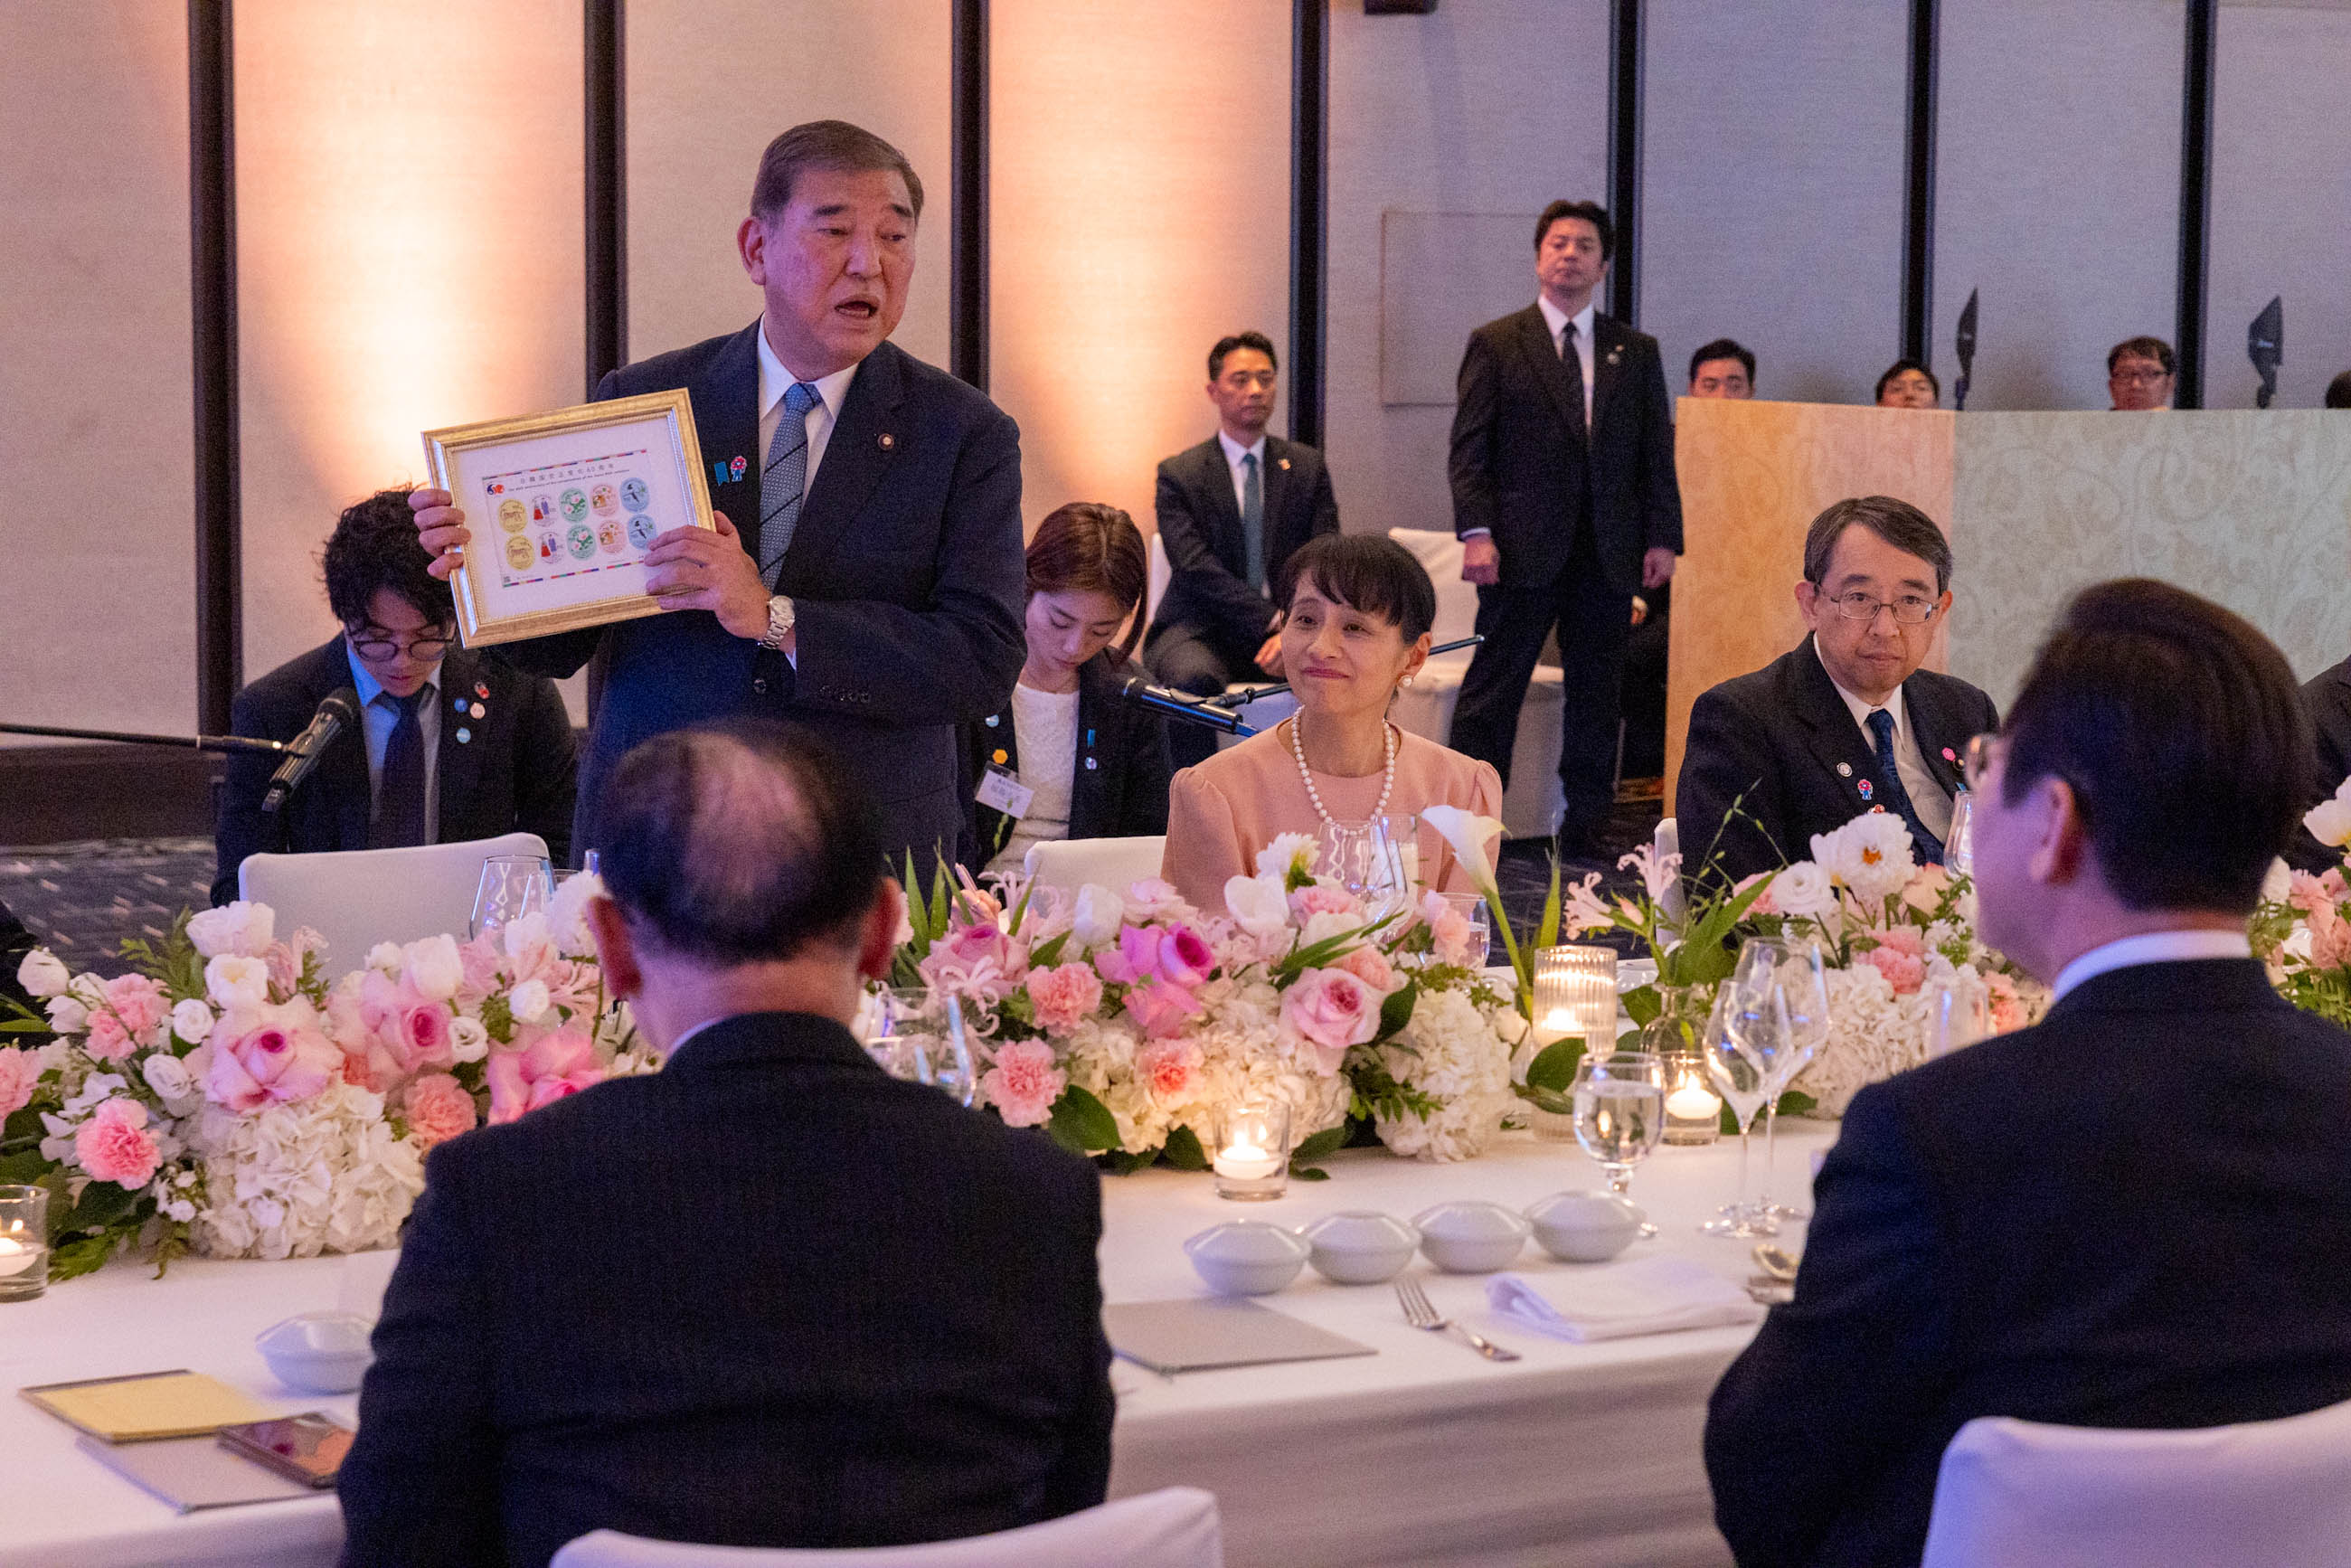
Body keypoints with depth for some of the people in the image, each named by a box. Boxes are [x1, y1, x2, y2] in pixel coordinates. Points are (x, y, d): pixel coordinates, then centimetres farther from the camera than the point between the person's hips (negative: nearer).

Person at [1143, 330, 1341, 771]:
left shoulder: (1307, 467, 12)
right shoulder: (1179, 475, 3)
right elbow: (1198, 569, -10)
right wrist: (1272, 621, -23)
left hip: (1290, 633, 2)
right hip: (1204, 631, -2)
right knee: (1192, 679, -37)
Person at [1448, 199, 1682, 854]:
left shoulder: (1636, 352, 13)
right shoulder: (1495, 344, 5)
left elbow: (1657, 452, 11)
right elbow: (1469, 449, -1)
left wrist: (1662, 537, 2)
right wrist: (1476, 531, -11)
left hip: (1609, 551, 3)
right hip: (1524, 549, -3)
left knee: (1598, 695, 6)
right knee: (1492, 690, -1)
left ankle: (1586, 825, 13)